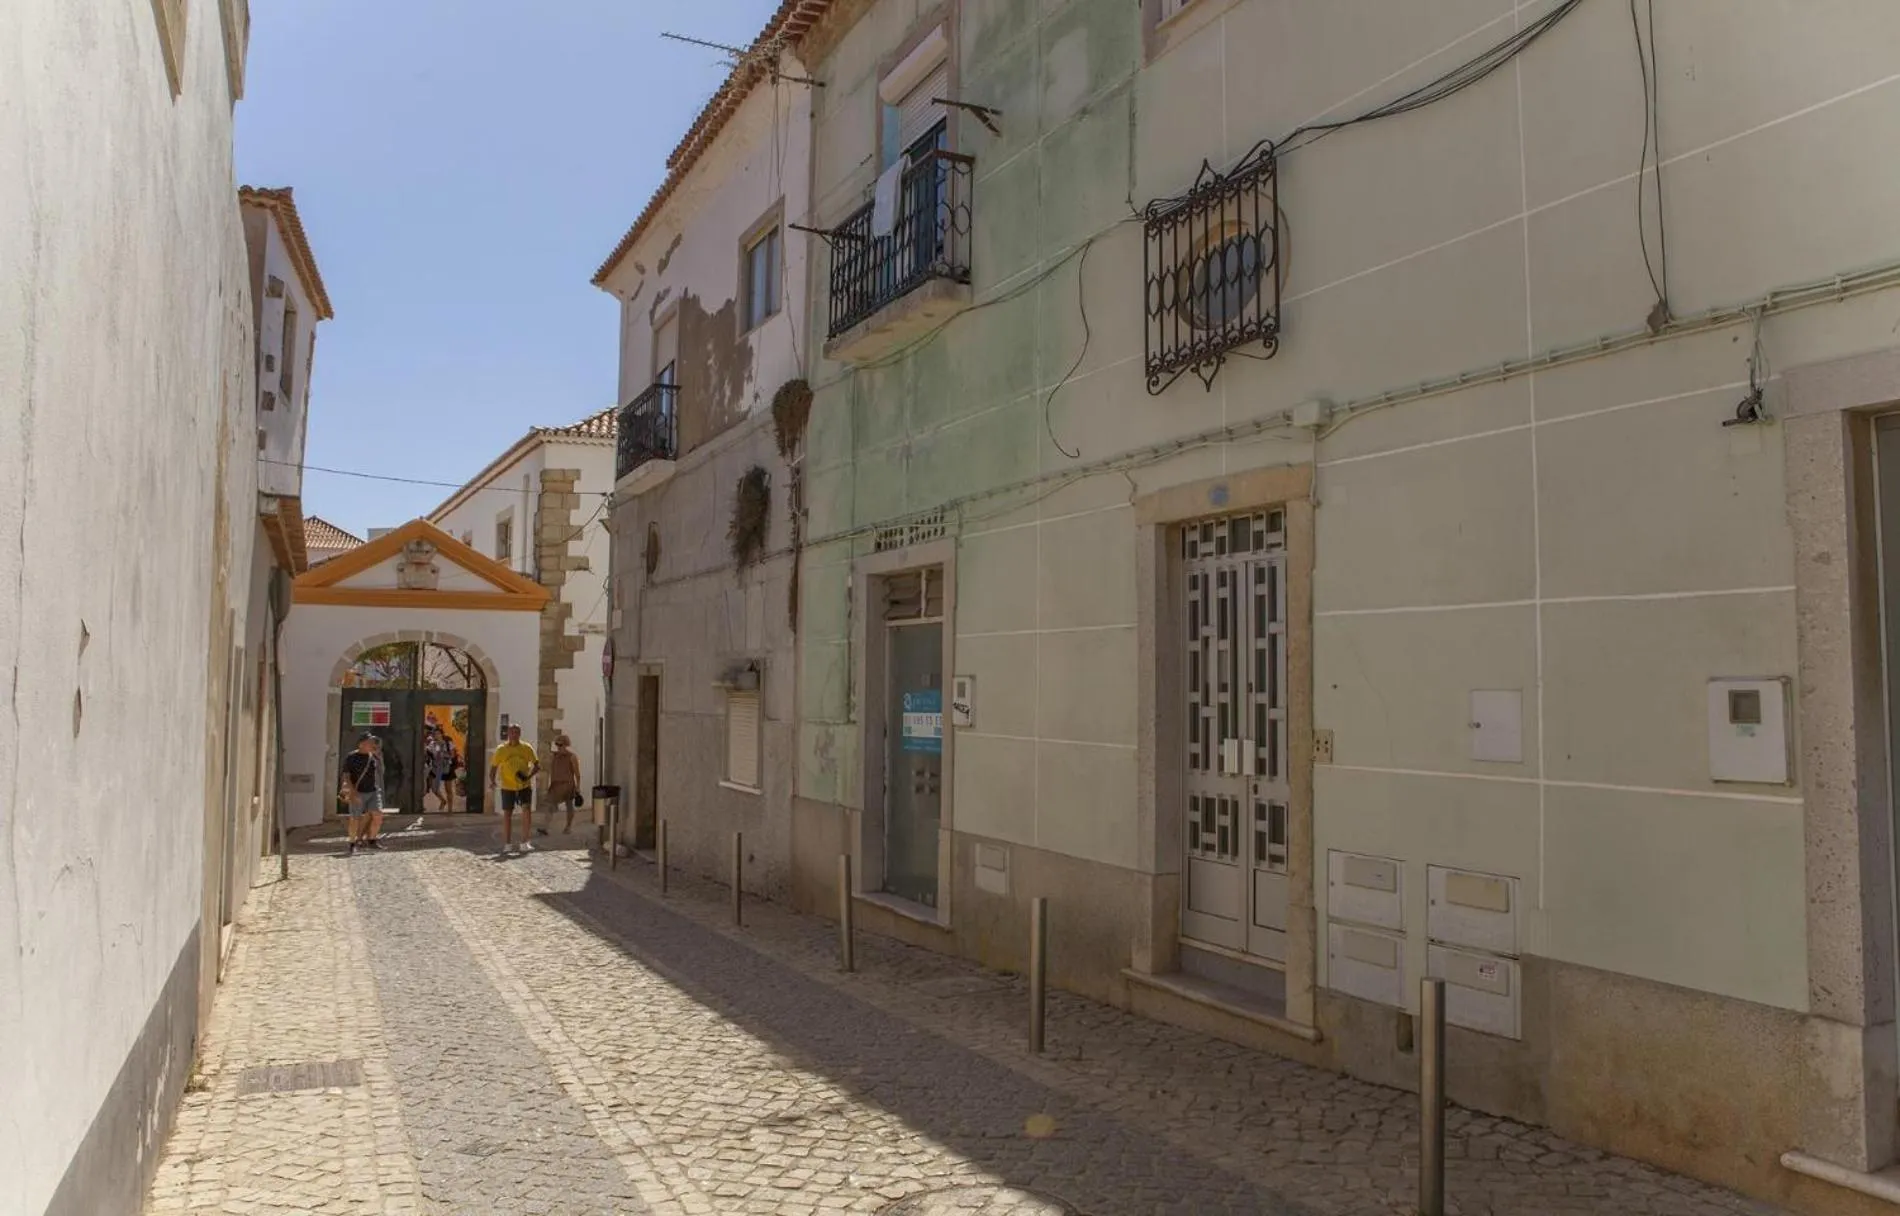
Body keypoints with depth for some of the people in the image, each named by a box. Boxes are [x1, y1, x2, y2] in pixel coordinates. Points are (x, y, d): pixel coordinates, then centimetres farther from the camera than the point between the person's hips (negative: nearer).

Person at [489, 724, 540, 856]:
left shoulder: (527, 748, -1)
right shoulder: (501, 750, -2)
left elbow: (537, 765, 3)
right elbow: (493, 767, 4)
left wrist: (529, 776, -16)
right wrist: (492, 781, -14)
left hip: (525, 786, 0)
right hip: (507, 787, 1)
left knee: (527, 810, -16)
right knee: (507, 814, 6)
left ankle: (525, 843, -8)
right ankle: (508, 845, 18)